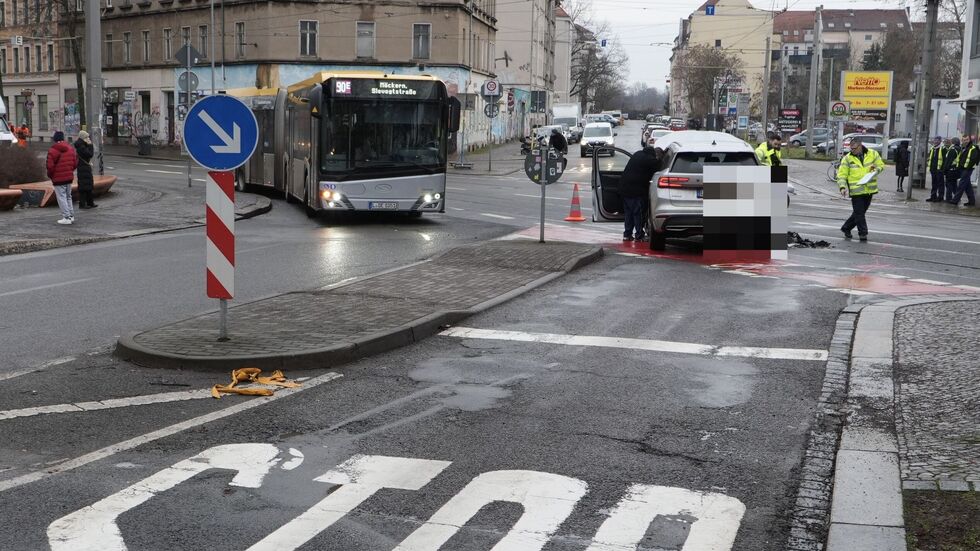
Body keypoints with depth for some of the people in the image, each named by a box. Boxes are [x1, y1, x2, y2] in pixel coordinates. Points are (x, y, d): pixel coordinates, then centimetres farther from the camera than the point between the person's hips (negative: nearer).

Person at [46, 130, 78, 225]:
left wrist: (50, 175, 2)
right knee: (68, 197, 17)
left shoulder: (52, 150, -15)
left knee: (61, 197, -1)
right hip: (69, 177, 7)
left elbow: (50, 166, -16)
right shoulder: (70, 148, 6)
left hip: (58, 178, -6)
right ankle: (71, 216, 18)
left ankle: (66, 217, -4)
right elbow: (75, 162, 9)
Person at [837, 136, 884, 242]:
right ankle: (863, 233, 3)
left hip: (869, 190, 3)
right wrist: (843, 187, -19)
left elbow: (881, 165, 15)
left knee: (860, 212, 12)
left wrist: (876, 170, -8)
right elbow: (841, 175, -4)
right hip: (856, 190, -3)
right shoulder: (847, 158, -4)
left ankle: (846, 228, 28)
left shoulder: (873, 154, 2)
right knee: (859, 213, -5)